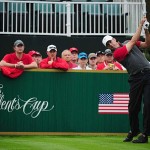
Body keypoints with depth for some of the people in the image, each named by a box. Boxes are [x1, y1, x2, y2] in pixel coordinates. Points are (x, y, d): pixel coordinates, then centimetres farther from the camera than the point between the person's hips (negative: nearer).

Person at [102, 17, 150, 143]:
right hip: (136, 78, -2)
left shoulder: (126, 43, 17)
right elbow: (133, 40, -4)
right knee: (133, 106, 2)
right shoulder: (117, 53, -2)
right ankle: (134, 130, 25)